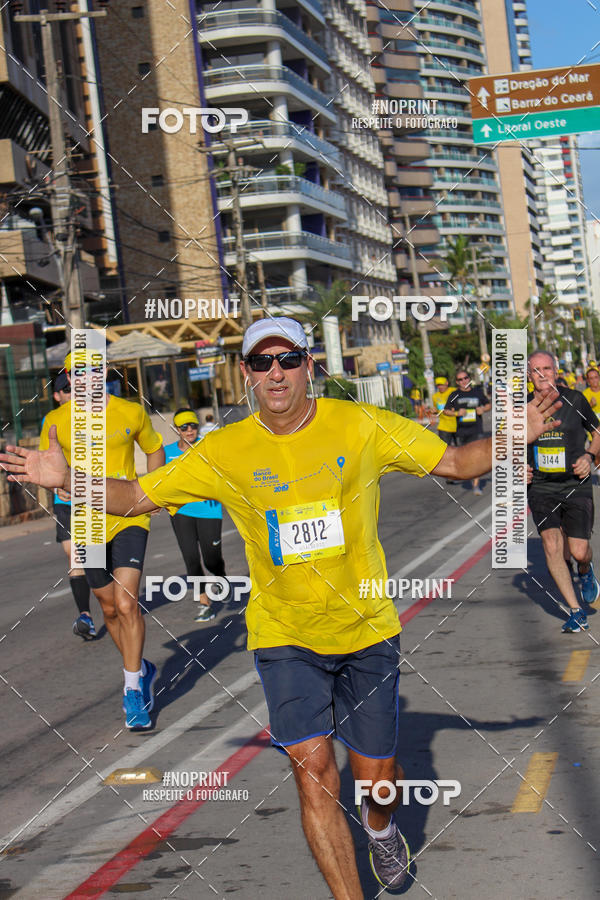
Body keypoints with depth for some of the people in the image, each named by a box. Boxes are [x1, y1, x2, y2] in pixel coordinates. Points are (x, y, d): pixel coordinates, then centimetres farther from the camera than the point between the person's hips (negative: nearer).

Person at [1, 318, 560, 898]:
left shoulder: (360, 426, -8)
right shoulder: (224, 452, -6)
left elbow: (455, 462, -1)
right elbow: (134, 497, 0)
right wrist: (66, 478, -16)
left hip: (367, 629, 1)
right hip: (284, 636, 0)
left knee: (375, 777, 9)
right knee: (313, 773, -12)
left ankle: (380, 827, 47)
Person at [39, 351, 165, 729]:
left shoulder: (132, 413, -2)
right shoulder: (56, 421, -1)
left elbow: (155, 450, 15)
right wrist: (72, 484, -16)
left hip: (129, 518, -2)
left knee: (126, 604, -16)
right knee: (111, 609, 12)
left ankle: (133, 690, -3)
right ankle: (142, 669, 36)